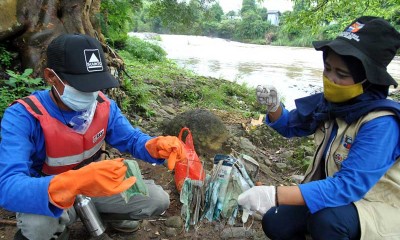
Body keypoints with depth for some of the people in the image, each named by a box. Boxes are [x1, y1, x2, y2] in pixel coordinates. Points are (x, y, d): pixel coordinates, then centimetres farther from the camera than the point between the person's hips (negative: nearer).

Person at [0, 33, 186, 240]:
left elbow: (132, 139, -8)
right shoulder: (22, 116, -29)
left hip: (92, 185, 4)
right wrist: (75, 182, -59)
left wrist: (158, 146, -34)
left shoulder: (103, 105, -14)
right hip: (46, 195, -3)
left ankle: (101, 213, 20)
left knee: (158, 200, -6)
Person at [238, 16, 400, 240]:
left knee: (326, 219, -34)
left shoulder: (381, 124, -29)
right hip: (334, 194, 5)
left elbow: (349, 186, -36)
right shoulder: (330, 102, -9)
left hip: (378, 205, -5)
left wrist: (275, 195, -44)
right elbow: (290, 126, 5)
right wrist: (274, 106, -18)